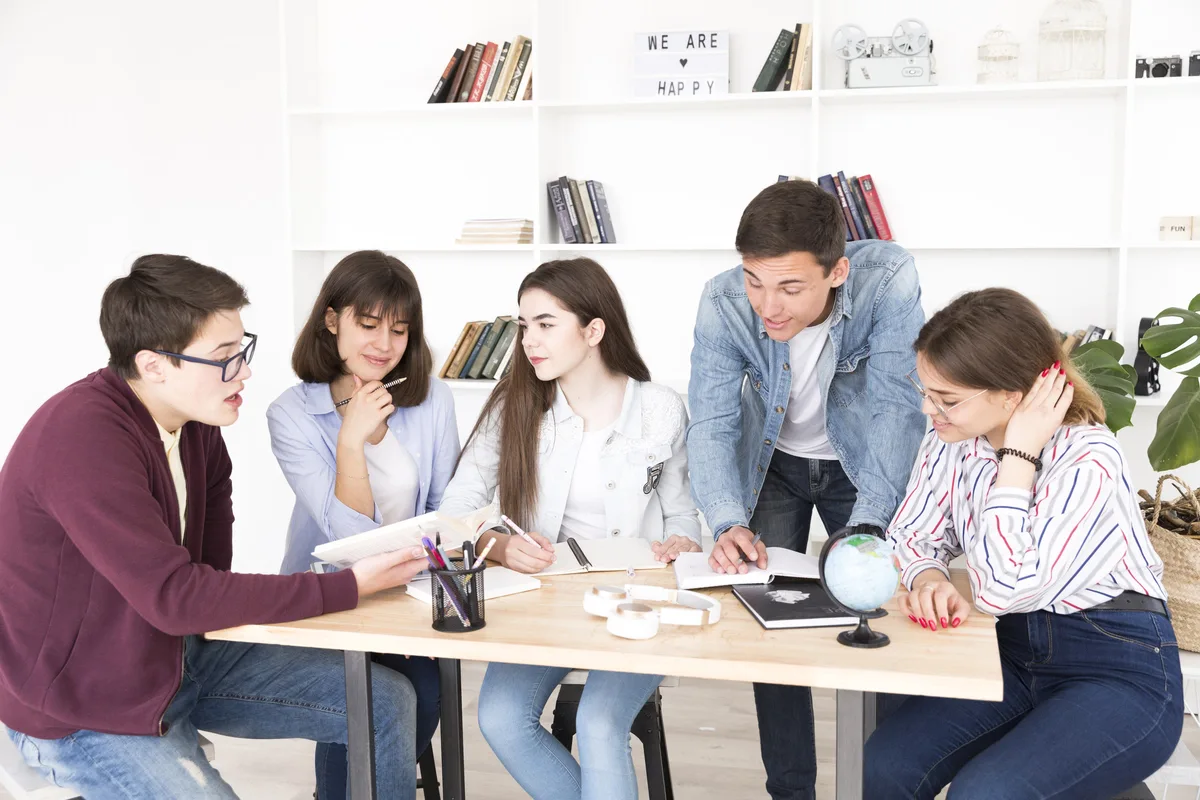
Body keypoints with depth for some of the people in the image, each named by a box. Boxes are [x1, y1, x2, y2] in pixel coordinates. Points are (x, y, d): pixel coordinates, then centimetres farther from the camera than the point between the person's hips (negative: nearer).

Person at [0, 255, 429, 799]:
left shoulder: (195, 420, -2)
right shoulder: (82, 435, -28)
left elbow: (210, 562, 6)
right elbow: (175, 597, -31)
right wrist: (350, 587, -29)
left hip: (181, 651, 8)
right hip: (86, 712, -8)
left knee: (388, 702, 2)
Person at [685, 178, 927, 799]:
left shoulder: (889, 279, -33)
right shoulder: (723, 303, -29)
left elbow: (896, 405, -32)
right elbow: (711, 423, -26)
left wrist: (867, 526, -41)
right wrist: (730, 524, -43)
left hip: (861, 463, -1)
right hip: (773, 463, 1)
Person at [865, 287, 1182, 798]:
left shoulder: (1088, 461, -23)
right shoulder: (951, 439, -5)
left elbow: (1002, 590, -28)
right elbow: (911, 535, 2)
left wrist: (1018, 454, -26)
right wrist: (929, 579, -21)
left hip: (1120, 674, -5)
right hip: (1015, 653, 6)